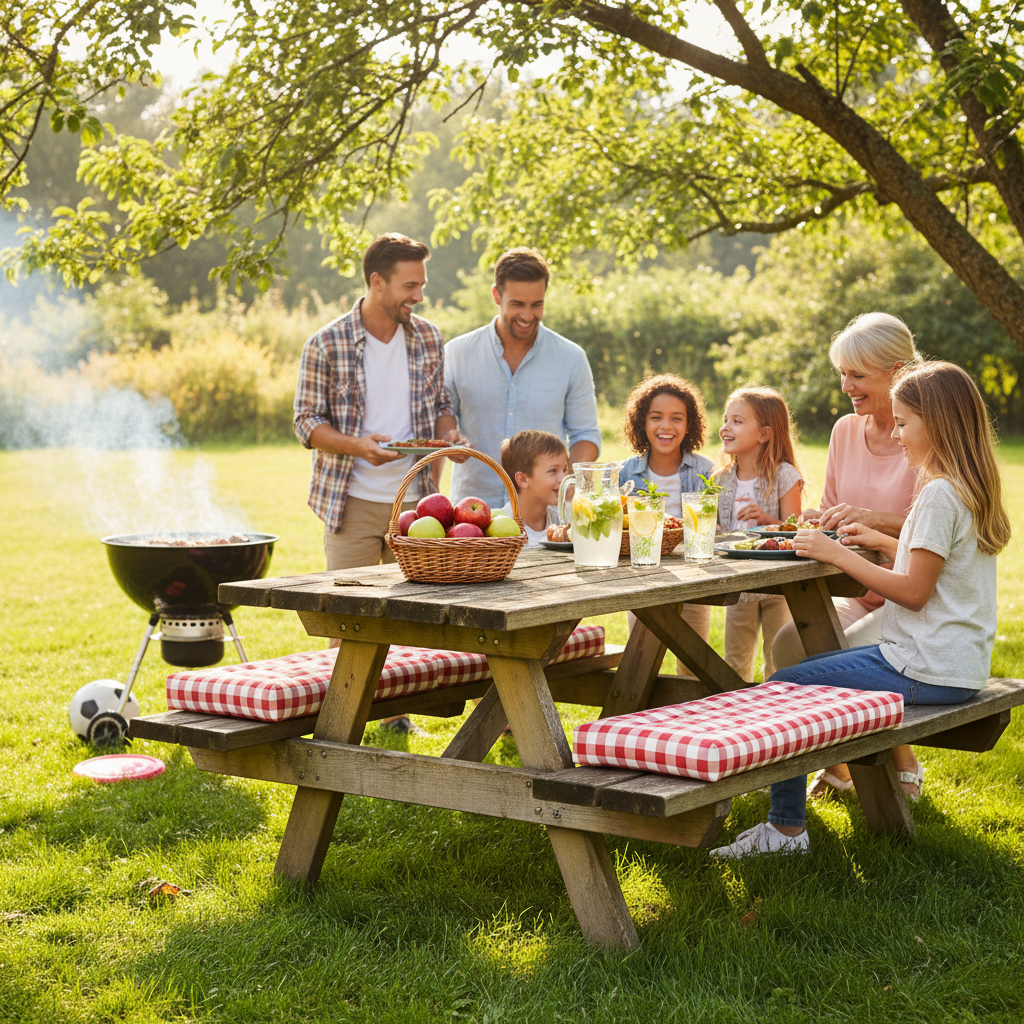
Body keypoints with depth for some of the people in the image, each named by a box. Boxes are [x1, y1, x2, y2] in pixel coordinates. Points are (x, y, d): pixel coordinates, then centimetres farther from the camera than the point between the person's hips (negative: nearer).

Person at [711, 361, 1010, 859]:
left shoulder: (939, 495, -19)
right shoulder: (971, 489, 12)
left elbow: (914, 591, -20)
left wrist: (838, 555, -15)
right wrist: (882, 542, 17)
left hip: (924, 669, -11)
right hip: (955, 661, 11)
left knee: (785, 688, -7)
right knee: (809, 666, 21)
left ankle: (786, 827, -2)